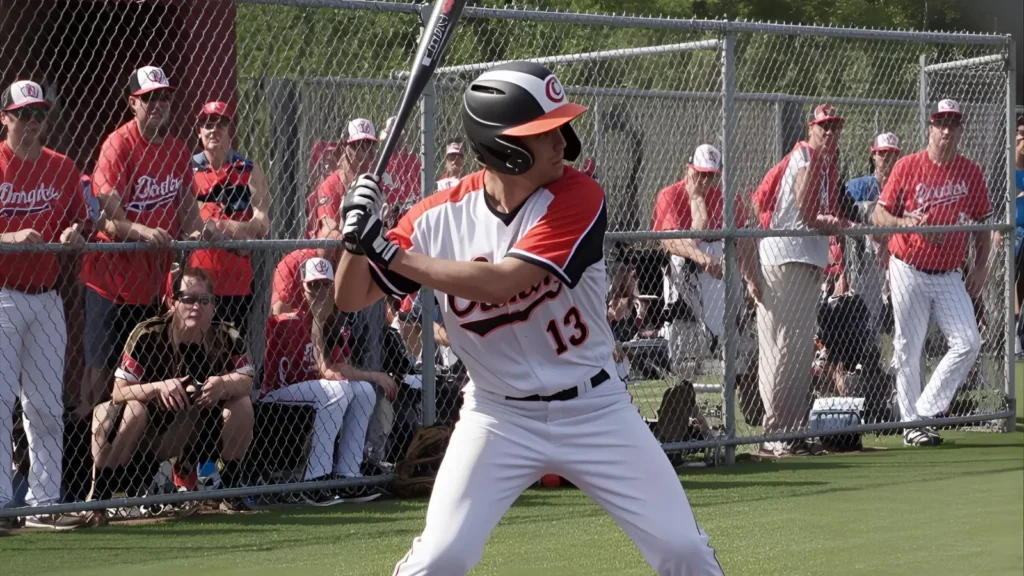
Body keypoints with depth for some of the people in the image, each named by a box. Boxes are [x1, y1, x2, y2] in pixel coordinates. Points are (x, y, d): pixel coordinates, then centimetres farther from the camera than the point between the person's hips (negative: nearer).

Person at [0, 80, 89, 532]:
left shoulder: (63, 168, 10)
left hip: (47, 298, 5)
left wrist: (73, 237, -5)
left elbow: (78, 222, 16)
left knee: (47, 404, 8)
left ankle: (44, 502, 13)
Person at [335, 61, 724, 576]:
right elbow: (351, 298, -4)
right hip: (499, 415, 0)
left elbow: (500, 283, -30)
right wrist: (358, 238, -24)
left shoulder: (578, 197, -17)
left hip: (593, 410, 0)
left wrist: (390, 252, -29)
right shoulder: (442, 215, -10)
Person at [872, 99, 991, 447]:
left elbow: (982, 224, 11)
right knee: (908, 350, 0)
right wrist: (905, 223, -22)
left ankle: (927, 410, 3)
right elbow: (879, 215, -1)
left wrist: (981, 266, -1)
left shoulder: (972, 173, 4)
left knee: (968, 343, -9)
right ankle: (911, 423, 10)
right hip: (909, 271, -3)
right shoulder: (907, 167, -4)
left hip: (950, 275, 3)